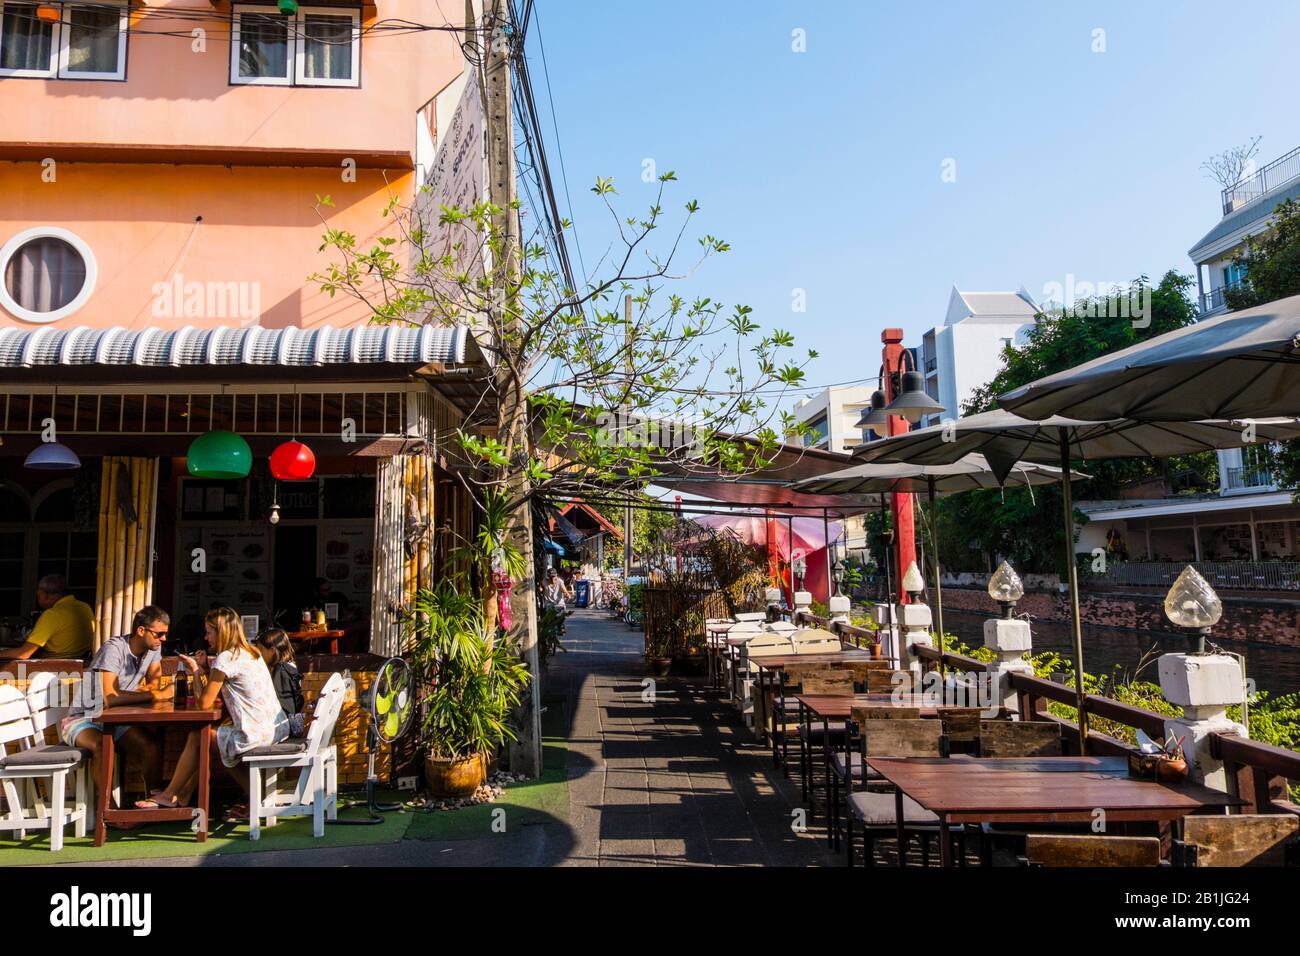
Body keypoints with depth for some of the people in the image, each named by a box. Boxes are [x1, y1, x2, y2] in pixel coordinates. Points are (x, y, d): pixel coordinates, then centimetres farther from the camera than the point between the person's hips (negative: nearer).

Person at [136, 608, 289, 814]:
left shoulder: (225, 659, -12)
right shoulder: (251, 652, 15)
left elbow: (204, 704, -6)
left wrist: (195, 671, 5)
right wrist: (206, 671, 15)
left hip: (256, 733, -8)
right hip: (279, 727, 8)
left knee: (196, 738, 10)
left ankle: (170, 795, 27)